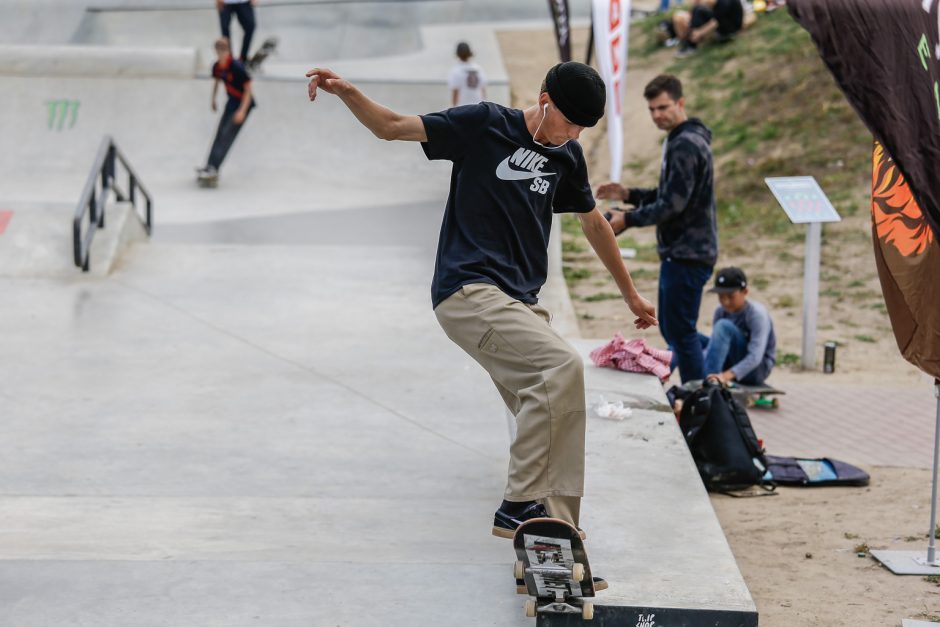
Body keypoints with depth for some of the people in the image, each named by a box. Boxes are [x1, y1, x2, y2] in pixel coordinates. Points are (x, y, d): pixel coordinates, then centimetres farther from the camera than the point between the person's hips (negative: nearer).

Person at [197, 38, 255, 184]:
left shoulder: (237, 67, -25)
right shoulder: (217, 67, -4)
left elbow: (248, 88, -21)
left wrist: (242, 111, -24)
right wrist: (213, 100, 22)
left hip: (244, 103, -7)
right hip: (231, 102, 8)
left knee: (227, 136, -12)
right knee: (220, 134, 10)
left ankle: (213, 169, -15)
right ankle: (210, 166, 17)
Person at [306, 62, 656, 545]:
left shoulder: (567, 156, 16)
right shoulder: (484, 125, -1)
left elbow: (594, 223, 31)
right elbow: (392, 127, 1)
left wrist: (630, 294, 38)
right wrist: (347, 92, -17)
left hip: (519, 304, 7)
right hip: (468, 289, -7)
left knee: (551, 421, -2)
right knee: (562, 366, -27)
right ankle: (520, 505, -25)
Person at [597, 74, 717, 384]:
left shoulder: (685, 145, -18)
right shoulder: (679, 140, 16)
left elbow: (673, 204, -22)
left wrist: (628, 220, -15)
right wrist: (628, 194, 11)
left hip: (687, 254, -11)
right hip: (680, 251, 11)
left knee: (681, 332, -7)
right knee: (671, 328, 17)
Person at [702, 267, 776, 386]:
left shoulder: (757, 313, -19)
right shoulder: (720, 312, -1)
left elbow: (755, 357, -29)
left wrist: (726, 375, -44)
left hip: (757, 368, -6)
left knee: (724, 326, -28)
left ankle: (708, 380, -37)